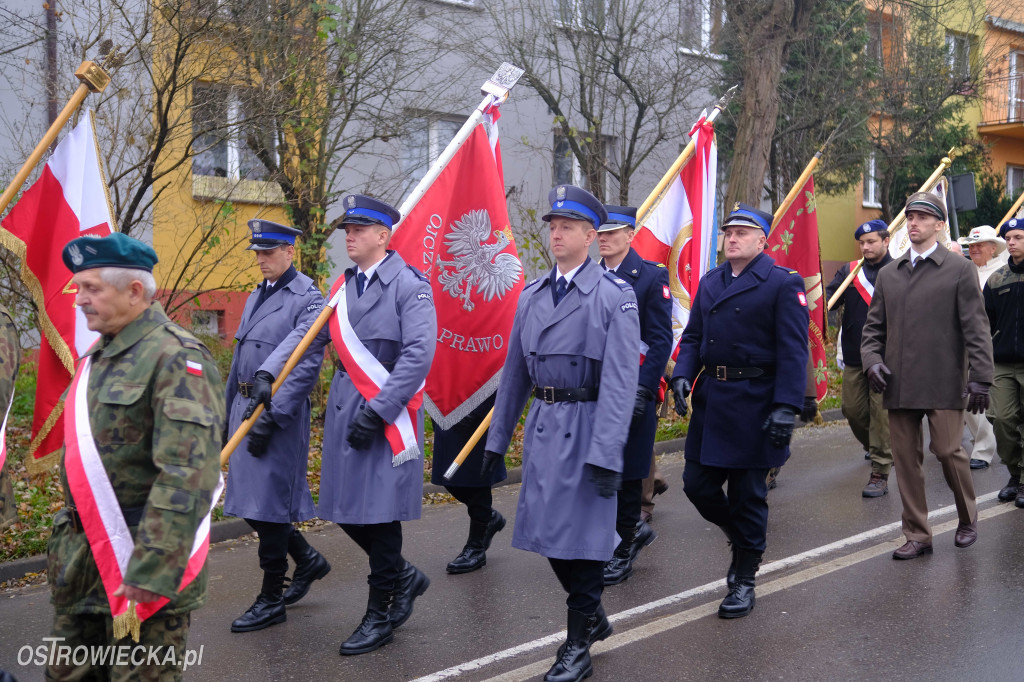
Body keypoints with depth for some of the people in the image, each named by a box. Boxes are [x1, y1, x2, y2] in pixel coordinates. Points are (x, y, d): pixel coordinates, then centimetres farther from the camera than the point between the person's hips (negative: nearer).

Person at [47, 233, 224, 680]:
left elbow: (186, 476, -23)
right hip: (84, 560, 8)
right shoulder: (98, 355, 12)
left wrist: (148, 571, -25)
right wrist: (68, 541, 21)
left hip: (140, 563, -8)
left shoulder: (176, 358, -16)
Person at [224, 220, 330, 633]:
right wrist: (228, 413, 19)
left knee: (268, 503, -2)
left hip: (279, 413, -9)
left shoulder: (307, 298, -11)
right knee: (248, 498, 13)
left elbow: (307, 367, -18)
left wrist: (270, 418, -21)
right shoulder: (257, 296, 16)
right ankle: (307, 560, 33)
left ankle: (271, 601, 11)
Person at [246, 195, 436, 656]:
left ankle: (380, 616, 16)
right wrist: (268, 373, -5)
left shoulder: (409, 285, -10)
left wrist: (378, 411, -19)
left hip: (387, 414, -7)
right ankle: (404, 578, 32)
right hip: (344, 408, 7)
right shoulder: (343, 286, 11)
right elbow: (308, 335, 10)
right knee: (345, 509, 10)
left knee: (379, 512, 0)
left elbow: (418, 355, -17)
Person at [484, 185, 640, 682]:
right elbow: (515, 371, 15)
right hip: (542, 423, 6)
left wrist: (607, 452, -21)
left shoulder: (615, 296, -9)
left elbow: (621, 379, -15)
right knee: (546, 527, 13)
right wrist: (497, 438, 14)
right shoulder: (532, 296, 10)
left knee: (583, 531, 2)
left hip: (586, 425, -6)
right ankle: (593, 616, 36)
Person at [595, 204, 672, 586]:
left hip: (631, 390, -5)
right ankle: (634, 528, 29)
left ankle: (625, 546, 18)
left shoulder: (652, 276, -5)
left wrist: (642, 390, -16)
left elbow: (661, 340, -8)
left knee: (626, 470, 3)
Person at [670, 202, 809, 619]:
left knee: (747, 494, 3)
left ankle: (744, 581, 18)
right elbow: (692, 337, 14)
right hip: (710, 401, 6)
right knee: (697, 484, 7)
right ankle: (743, 540, 35)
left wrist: (787, 407, -19)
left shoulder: (783, 284, -6)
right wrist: (682, 375, -5)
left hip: (754, 405, -6)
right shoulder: (709, 282, 13)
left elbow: (793, 350, -11)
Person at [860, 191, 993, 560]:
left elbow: (976, 328, -3)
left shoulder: (959, 268, 1)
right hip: (898, 384, 4)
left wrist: (980, 377, -9)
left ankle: (968, 518, 24)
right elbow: (874, 326, 17)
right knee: (906, 458, 5)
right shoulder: (888, 273, 13)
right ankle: (917, 536, 16)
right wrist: (872, 360, -1)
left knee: (948, 450, -3)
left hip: (943, 383, -4)